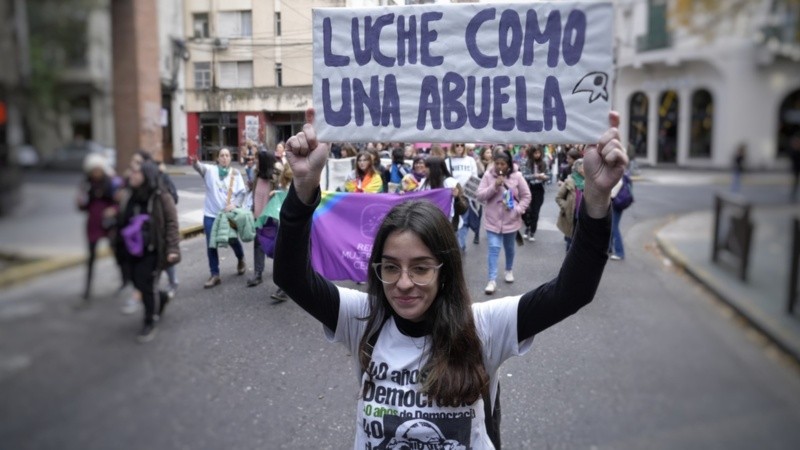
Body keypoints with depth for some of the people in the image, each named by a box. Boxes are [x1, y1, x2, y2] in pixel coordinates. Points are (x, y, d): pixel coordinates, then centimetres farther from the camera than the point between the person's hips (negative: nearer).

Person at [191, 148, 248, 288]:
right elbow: (200, 167, -22)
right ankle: (215, 275, 11)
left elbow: (242, 191, 0)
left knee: (233, 240, 11)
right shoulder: (210, 170, -1)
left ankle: (241, 260, 42)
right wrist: (195, 162, -45)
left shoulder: (235, 173, 3)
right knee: (211, 245, 2)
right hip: (211, 214, 0)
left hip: (229, 214, 0)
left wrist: (235, 204, -16)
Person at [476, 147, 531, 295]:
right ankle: (492, 280, -4)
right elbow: (479, 196, -11)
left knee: (509, 248, 19)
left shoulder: (517, 176, -8)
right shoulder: (488, 175, -8)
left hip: (511, 220, 1)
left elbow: (526, 196, -2)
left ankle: (509, 270, 43)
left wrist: (518, 210, -14)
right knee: (493, 249, -7)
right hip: (493, 220, -1)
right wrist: (494, 186, -23)